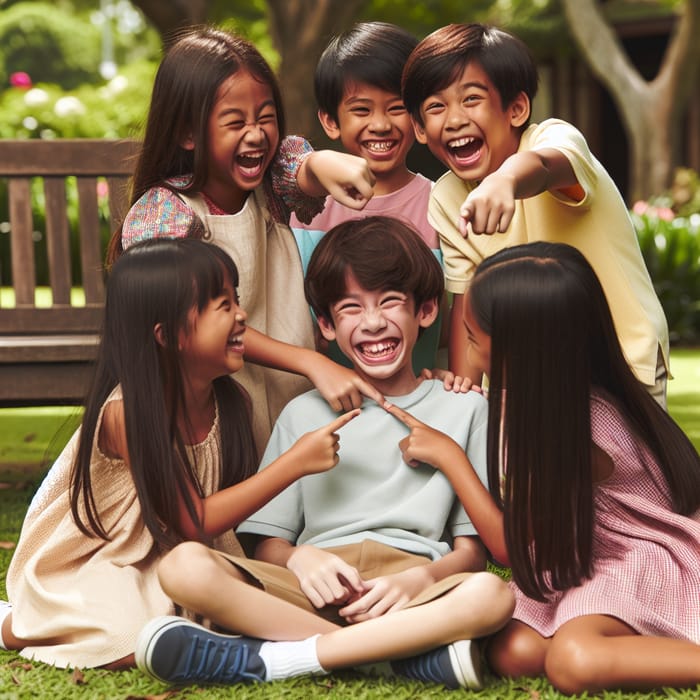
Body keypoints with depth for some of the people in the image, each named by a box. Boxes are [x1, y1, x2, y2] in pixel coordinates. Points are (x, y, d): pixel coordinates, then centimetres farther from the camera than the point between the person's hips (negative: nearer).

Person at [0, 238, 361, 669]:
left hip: (163, 563, 6)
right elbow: (195, 521, -26)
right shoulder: (126, 411, -27)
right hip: (86, 566, -5)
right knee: (137, 644, -26)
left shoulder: (231, 402, -9)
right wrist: (297, 462, -29)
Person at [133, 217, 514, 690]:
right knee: (185, 566, -27)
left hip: (417, 590, -1)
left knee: (492, 595, -36)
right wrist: (299, 558, -11)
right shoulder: (304, 414, 19)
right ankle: (411, 653, -26)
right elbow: (268, 546, 13)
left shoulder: (464, 409, 15)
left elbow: (473, 550, 8)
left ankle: (266, 659, -27)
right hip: (313, 593, 1)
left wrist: (418, 579, -14)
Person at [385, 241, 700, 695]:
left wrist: (448, 454, -10)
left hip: (645, 560, -8)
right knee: (514, 653, -19)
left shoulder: (577, 430, -26)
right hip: (586, 557, 8)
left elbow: (511, 546, -15)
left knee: (574, 662, -36)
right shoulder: (547, 393, -3)